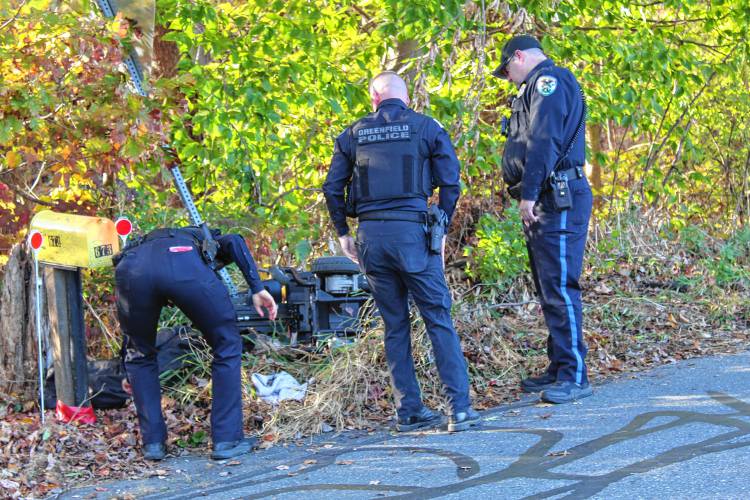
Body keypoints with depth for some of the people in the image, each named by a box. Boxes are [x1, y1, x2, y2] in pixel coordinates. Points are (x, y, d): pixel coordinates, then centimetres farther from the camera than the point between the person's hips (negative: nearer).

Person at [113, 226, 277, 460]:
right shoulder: (203, 239, 42)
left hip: (131, 268, 3)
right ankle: (226, 440, 18)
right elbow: (234, 241, 14)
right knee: (227, 346, 19)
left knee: (140, 355, 28)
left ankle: (153, 442, 25)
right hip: (185, 264, -3)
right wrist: (257, 288, 9)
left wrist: (129, 376, 60)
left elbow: (129, 328, 49)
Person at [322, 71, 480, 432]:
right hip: (412, 231, -3)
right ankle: (460, 408, -6)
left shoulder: (353, 134, 10)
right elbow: (450, 183, 0)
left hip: (371, 235, 3)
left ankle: (409, 412, 13)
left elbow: (332, 188, 8)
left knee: (395, 326, 11)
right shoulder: (427, 128, 4)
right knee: (439, 320, 1)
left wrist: (343, 233, 18)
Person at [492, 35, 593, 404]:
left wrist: (529, 193, -23)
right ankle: (559, 370, 19)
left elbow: (543, 141, -19)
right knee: (549, 289, 13)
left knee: (559, 288, -12)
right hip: (545, 203, 11)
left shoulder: (549, 80, -8)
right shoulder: (537, 88, 24)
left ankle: (574, 377, -12)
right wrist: (528, 195, 15)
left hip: (558, 201, -11)